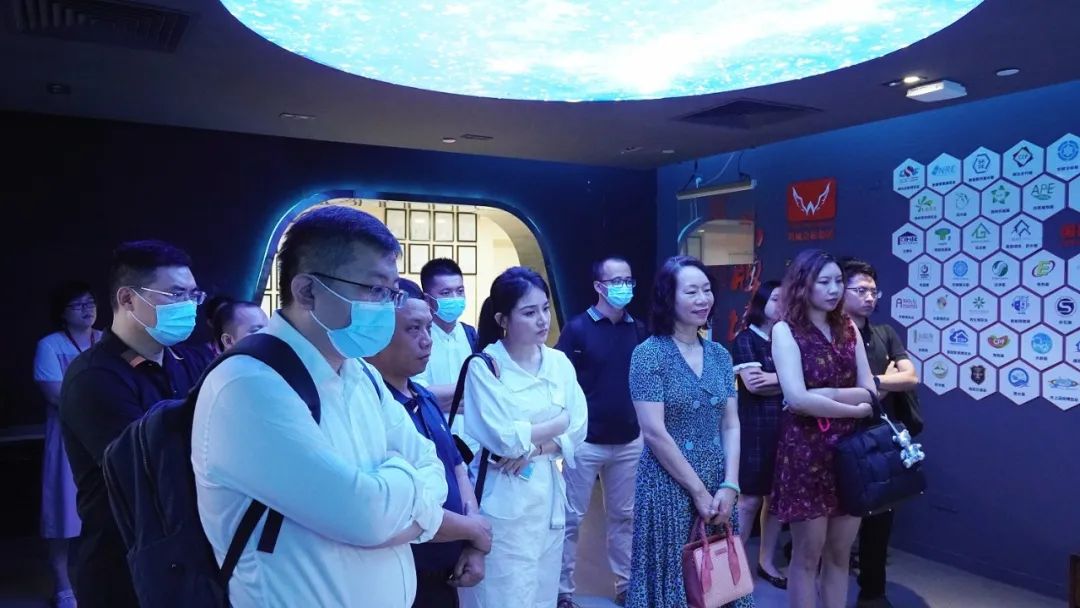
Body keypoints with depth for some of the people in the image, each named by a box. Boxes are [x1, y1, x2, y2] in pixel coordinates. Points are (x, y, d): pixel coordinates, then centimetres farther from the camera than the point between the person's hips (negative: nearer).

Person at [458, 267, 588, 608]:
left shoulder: (559, 362, 4)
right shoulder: (484, 367, -13)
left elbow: (579, 428, 1)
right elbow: (504, 439, -19)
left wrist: (534, 446, -15)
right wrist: (559, 420, -7)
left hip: (549, 494, 6)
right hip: (502, 502, -5)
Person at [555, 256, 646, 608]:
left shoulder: (638, 330, 5)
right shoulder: (577, 328, -7)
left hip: (629, 441, 4)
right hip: (586, 442, -4)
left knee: (625, 516, 15)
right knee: (571, 518, 5)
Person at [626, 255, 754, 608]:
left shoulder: (719, 354, 6)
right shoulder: (649, 354, -11)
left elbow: (731, 425, 7)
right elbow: (655, 433, -15)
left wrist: (729, 485, -4)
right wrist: (698, 490, -12)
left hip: (718, 488, 5)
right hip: (669, 488, -5)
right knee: (673, 579, 6)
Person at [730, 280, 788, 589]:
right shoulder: (745, 339, -1)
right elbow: (752, 385, -12)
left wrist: (770, 378, -9)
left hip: (783, 427, 5)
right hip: (754, 427, -5)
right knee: (750, 499, -3)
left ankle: (767, 561, 22)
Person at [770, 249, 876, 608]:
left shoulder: (848, 329, 9)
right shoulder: (785, 330, -7)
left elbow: (870, 390, 2)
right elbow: (797, 398, -17)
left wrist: (826, 395, -15)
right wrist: (856, 409, -8)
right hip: (806, 451, -5)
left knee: (840, 554, 13)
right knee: (807, 555, 6)